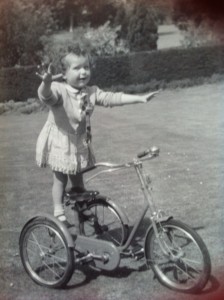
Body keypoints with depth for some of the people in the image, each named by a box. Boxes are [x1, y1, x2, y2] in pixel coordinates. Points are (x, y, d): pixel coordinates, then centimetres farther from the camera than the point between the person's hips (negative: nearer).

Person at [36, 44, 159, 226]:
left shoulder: (92, 93, -3)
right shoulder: (59, 90, -21)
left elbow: (113, 98, -5)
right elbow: (46, 96, -41)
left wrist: (140, 98, -12)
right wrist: (46, 83, -65)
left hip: (79, 143, 5)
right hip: (59, 143, -5)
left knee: (77, 179, 17)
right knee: (60, 179, 7)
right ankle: (59, 212, 20)